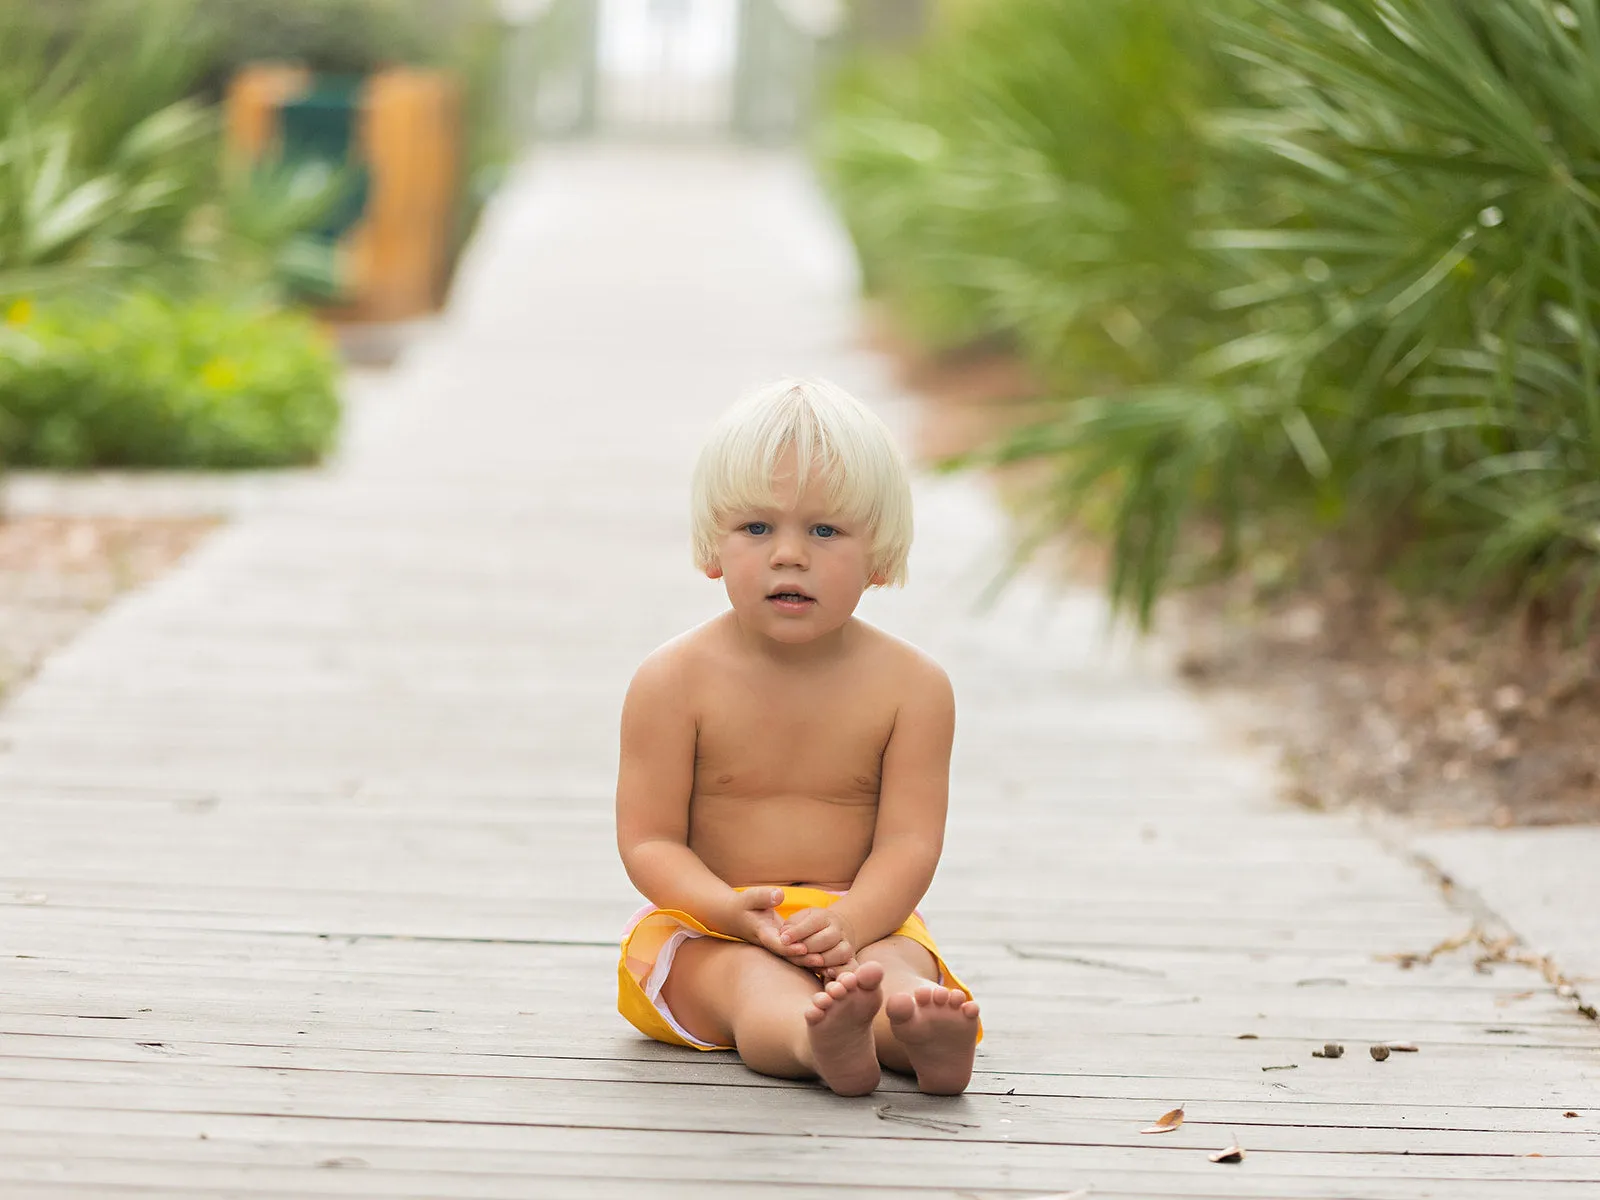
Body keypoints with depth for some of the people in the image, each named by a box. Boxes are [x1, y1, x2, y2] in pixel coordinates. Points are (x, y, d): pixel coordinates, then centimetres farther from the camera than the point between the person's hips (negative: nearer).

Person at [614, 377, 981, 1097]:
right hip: (708, 929, -1)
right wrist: (731, 910, -27)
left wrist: (849, 922, -29)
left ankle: (916, 1033, -67)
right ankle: (817, 1039, -69)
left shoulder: (911, 686, -2)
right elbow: (648, 841, -7)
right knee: (751, 979, -34)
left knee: (899, 961, -31)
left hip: (857, 921, 1)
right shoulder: (674, 681, -5)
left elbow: (909, 841, -8)